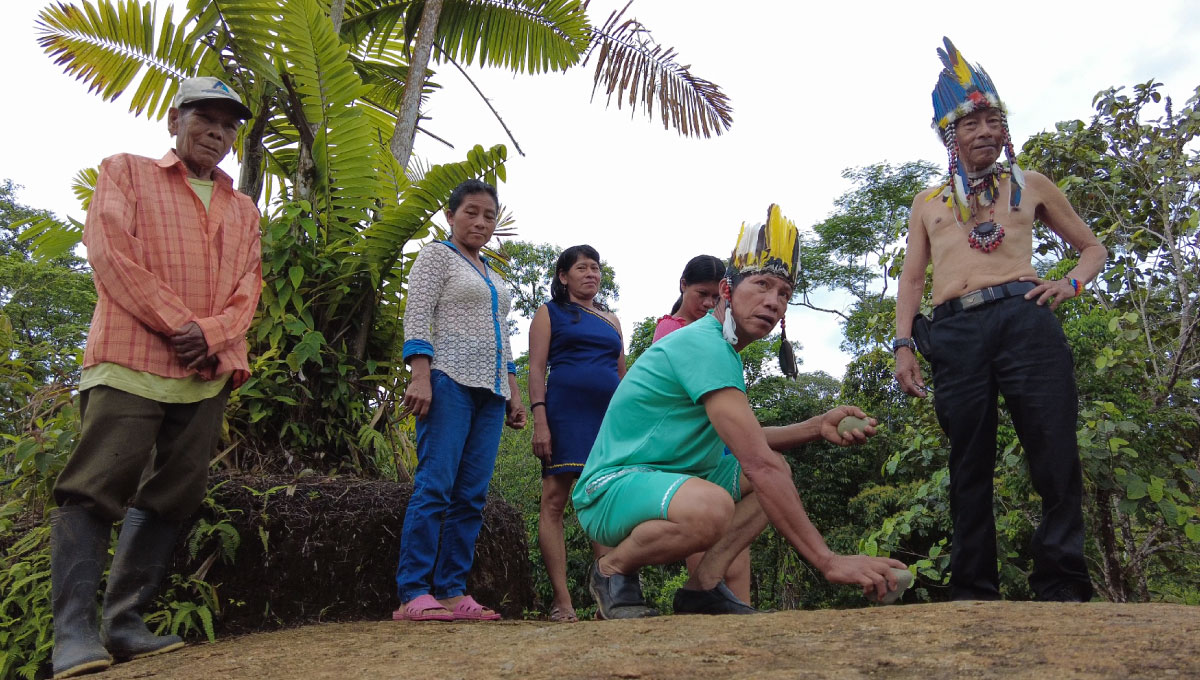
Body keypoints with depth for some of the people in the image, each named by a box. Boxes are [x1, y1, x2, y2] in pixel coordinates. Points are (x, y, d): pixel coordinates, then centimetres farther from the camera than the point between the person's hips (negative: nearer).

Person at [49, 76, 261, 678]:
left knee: (170, 496, 3)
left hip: (207, 374, 5)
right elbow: (109, 251, -3)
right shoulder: (125, 173, 12)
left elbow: (248, 287, 12)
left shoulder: (243, 210, 22)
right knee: (96, 488, -10)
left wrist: (210, 333, -9)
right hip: (130, 361, -4)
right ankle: (73, 632, -8)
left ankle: (125, 624, 9)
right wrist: (177, 324, -11)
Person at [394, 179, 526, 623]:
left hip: (490, 391, 7)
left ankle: (451, 592, 2)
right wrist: (420, 377, -18)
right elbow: (416, 317, -6)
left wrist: (514, 394, 17)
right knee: (436, 487, -13)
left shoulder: (493, 275, 26)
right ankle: (413, 595, -11)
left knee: (472, 495, 0)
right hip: (450, 382, -7)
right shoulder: (437, 255, 6)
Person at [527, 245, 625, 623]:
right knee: (554, 501, -9)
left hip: (610, 415, 4)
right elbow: (536, 368, 0)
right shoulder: (550, 313, 10)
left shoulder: (611, 320, 22)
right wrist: (540, 421, -12)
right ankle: (562, 601, -8)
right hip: (565, 412, -4)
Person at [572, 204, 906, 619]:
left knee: (779, 471, 11)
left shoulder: (723, 350, 13)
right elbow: (759, 464, -27)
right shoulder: (704, 345, -20)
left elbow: (745, 441, 19)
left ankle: (703, 587, 2)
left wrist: (817, 427, 2)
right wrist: (828, 561, -28)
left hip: (663, 478, 10)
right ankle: (613, 570, -9)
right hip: (610, 488, -10)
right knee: (711, 507, -39)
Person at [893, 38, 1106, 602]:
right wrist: (903, 345, 4)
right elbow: (912, 279, 19)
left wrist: (1072, 282, 2)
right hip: (954, 333, 1)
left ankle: (1063, 589, 0)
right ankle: (974, 593, 5)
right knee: (969, 468, 0)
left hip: (1024, 317, -1)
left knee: (1056, 457, -9)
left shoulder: (1029, 186, 20)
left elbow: (1092, 247, 25)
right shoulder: (928, 203, 22)